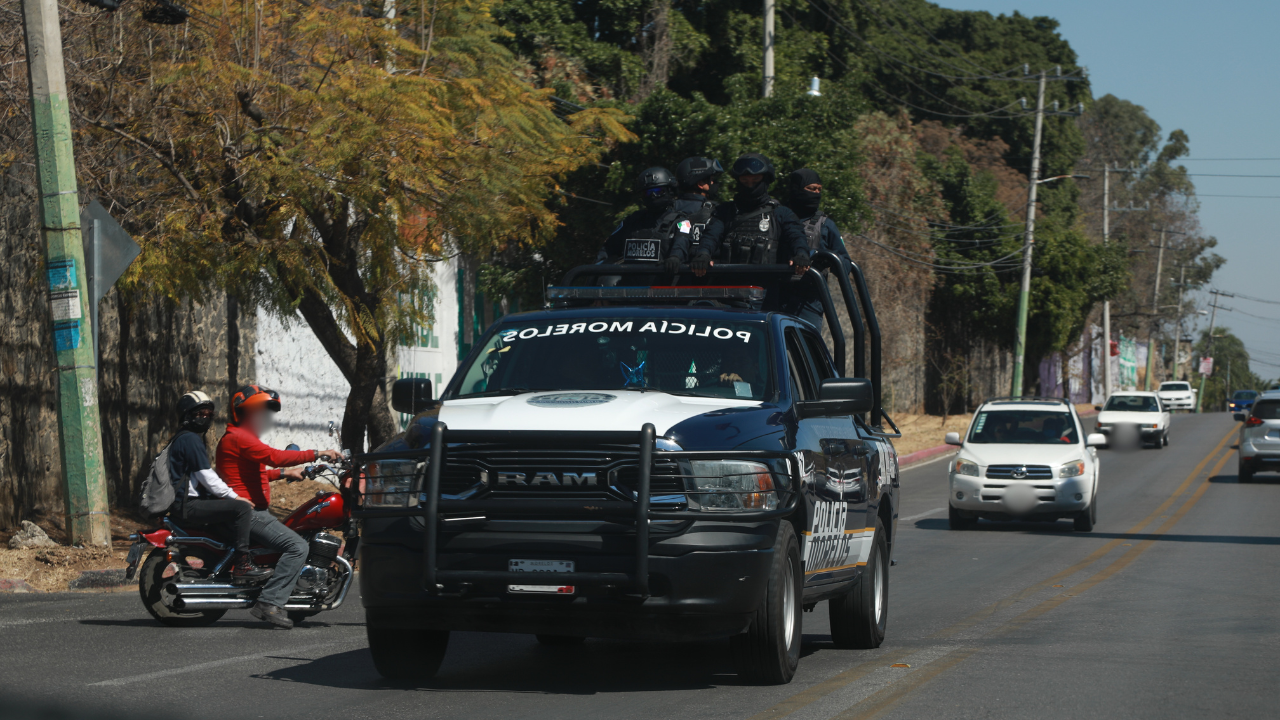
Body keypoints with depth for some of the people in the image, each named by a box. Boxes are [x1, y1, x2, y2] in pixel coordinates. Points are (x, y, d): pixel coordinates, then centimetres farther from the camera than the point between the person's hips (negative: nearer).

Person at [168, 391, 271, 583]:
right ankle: (242, 566, -25)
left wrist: (231, 495, 17)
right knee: (242, 508, -22)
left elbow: (202, 478, 25)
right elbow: (206, 477, -18)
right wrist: (235, 497, -11)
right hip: (189, 505, -11)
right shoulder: (190, 439, -12)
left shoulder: (187, 438, 22)